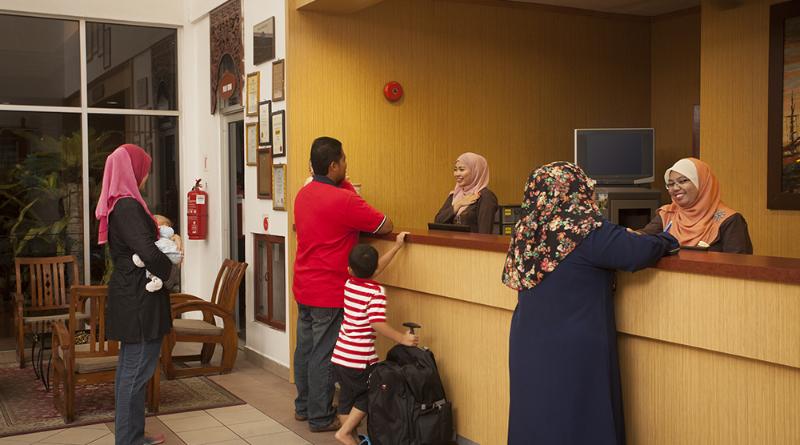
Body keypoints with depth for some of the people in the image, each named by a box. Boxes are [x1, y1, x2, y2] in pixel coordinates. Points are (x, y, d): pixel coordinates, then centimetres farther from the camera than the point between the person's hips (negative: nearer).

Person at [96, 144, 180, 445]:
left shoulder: (115, 205, 11)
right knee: (137, 369, -3)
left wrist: (155, 226, 5)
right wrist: (168, 268, -9)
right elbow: (148, 252, -28)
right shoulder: (128, 206, -19)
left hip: (128, 296, 10)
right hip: (139, 299, -10)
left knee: (129, 367, 16)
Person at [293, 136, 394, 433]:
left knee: (305, 347, 16)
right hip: (329, 291, -8)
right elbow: (386, 226, -12)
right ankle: (320, 417, 10)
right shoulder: (343, 200, -19)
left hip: (303, 286, 8)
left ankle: (303, 407, 29)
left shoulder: (303, 194, 6)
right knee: (324, 354, 1)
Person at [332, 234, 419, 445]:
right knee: (368, 396, 11)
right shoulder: (376, 291, -15)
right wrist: (401, 338, -18)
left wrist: (396, 246, 22)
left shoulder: (349, 284, 5)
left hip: (339, 356, 7)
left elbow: (375, 268, 17)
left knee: (347, 396, 15)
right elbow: (377, 324, -24)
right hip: (360, 359, -7)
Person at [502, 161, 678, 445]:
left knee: (536, 415, 17)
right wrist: (668, 240, 2)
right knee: (576, 420, 7)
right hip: (574, 350, -6)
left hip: (528, 346, 6)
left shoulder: (526, 230, 1)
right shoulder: (588, 230, -18)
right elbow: (640, 251, -22)